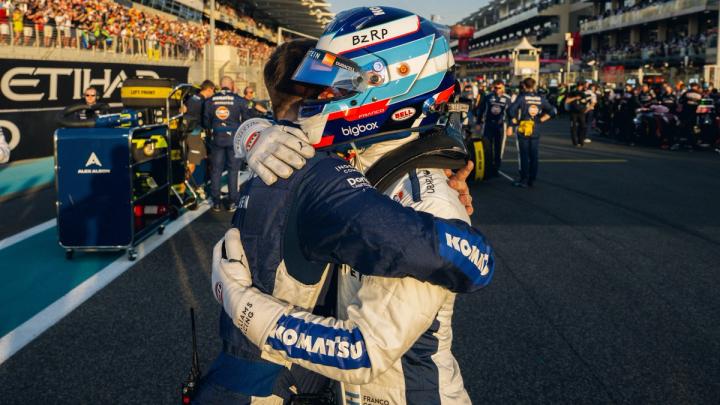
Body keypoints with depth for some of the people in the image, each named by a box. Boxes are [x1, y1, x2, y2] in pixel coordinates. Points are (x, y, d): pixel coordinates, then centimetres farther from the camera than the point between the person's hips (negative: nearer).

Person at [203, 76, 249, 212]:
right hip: (234, 138, -2)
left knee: (216, 170, 10)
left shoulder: (210, 101, 3)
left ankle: (216, 202, 12)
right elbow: (246, 119, 1)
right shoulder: (239, 100, -5)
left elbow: (206, 122, 6)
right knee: (233, 170, 5)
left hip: (216, 138, 2)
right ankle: (232, 202, 4)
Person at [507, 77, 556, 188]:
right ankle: (532, 180, 14)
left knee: (524, 156, 1)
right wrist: (541, 119, 9)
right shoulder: (540, 98, 4)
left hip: (523, 130, -4)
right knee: (534, 156, 9)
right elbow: (552, 111, 8)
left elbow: (511, 110, -21)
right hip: (536, 131, 4)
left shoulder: (522, 97, -9)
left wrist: (514, 121, -7)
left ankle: (524, 180, 4)